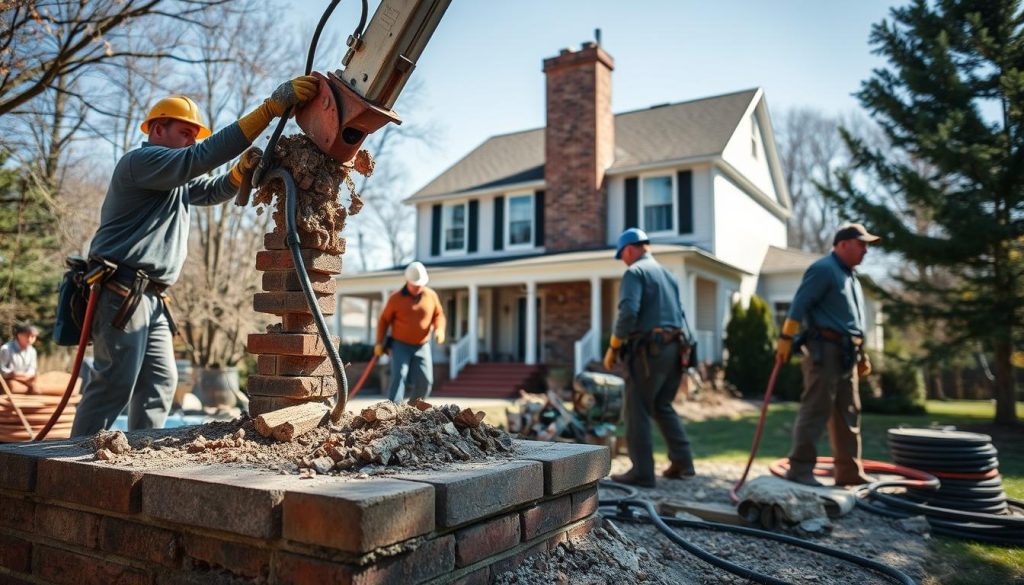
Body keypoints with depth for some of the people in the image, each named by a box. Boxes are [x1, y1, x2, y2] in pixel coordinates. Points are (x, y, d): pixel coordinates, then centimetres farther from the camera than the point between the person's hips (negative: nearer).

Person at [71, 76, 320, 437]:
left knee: (159, 381, 7)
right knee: (116, 382, -12)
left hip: (150, 297, 10)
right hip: (121, 290, -10)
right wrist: (271, 107, -29)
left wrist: (244, 167, -2)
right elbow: (203, 157, -23)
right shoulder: (140, 161, -8)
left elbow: (214, 190, 24)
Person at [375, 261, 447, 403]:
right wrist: (379, 342, -5)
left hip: (422, 346, 2)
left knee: (425, 381, -4)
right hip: (400, 345, -2)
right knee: (398, 377, -17)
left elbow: (439, 316, 8)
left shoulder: (431, 295, -1)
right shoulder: (396, 298, -6)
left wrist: (439, 329, -13)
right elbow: (384, 320, 2)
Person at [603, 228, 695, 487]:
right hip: (673, 348, 8)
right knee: (663, 406, 19)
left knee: (638, 410, -1)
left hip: (648, 349, -8)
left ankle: (642, 472, 0)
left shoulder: (635, 272, -6)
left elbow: (628, 313, -19)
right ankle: (682, 462, 17)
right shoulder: (668, 274, 20)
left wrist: (613, 347, -12)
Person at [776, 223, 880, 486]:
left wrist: (862, 355, 25)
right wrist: (786, 338, -25)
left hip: (847, 353, 10)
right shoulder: (823, 269, -7)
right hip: (825, 349, -10)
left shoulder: (851, 276, 22)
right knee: (816, 409, -10)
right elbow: (799, 305, -17)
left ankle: (849, 470, 19)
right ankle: (800, 467, -5)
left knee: (848, 413, 12)